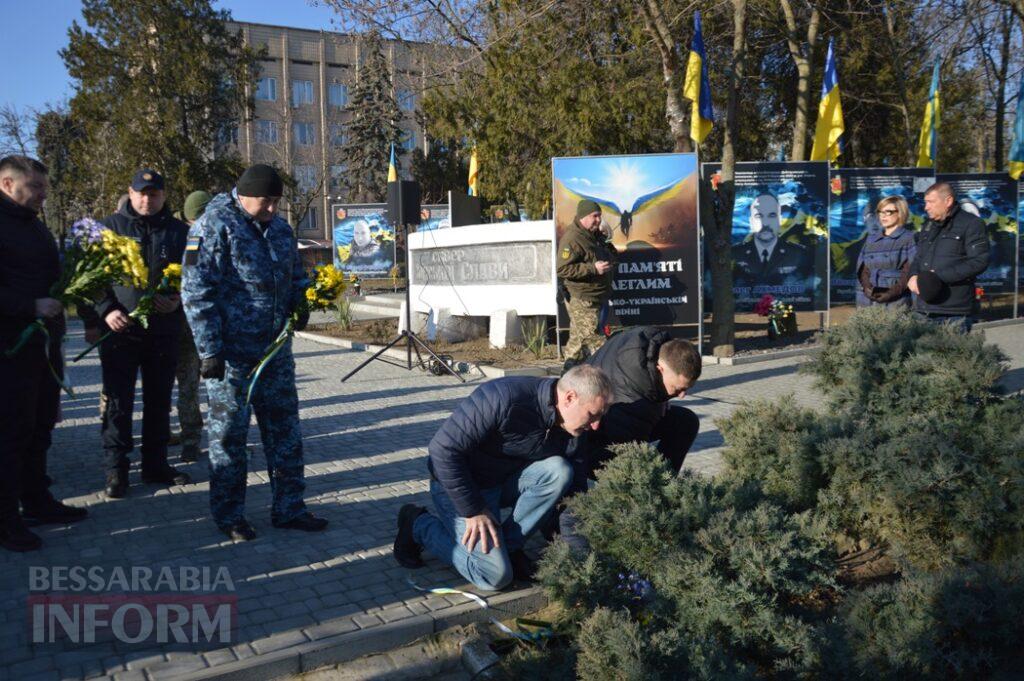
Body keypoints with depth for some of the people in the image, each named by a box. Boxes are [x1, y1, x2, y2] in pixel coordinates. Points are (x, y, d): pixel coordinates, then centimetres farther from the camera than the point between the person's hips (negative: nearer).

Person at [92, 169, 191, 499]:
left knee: (159, 401, 10)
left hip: (164, 331, 2)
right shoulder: (111, 226, 5)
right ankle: (116, 468, 10)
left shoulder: (178, 230, 9)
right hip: (120, 329, -2)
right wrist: (106, 310, -10)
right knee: (118, 402, 0)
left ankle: (155, 464, 21)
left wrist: (179, 299, -9)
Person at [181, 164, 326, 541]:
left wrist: (301, 305, 3)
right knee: (229, 433, 4)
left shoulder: (280, 228, 11)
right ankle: (229, 516, 18)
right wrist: (209, 350, -17)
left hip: (276, 348, 7)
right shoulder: (213, 227, -10)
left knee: (284, 428, 10)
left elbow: (296, 276, 24)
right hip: (231, 354, -7)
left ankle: (289, 508, 21)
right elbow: (196, 293, -14)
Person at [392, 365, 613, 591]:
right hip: (458, 486, -6)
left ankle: (507, 545, -3)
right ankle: (419, 525, 5)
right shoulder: (505, 398, -30)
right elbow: (443, 449, -28)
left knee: (558, 471, -20)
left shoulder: (565, 427, -8)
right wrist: (473, 511, -23)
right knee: (495, 575, -15)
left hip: (506, 482, 6)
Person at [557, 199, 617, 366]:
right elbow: (563, 269, -25)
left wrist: (610, 254, 5)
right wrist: (593, 268, -26)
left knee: (578, 336, 17)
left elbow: (611, 256, 31)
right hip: (581, 300, -10)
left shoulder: (596, 235, 15)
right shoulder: (572, 239, -17)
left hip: (596, 297, 10)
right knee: (593, 339, -13)